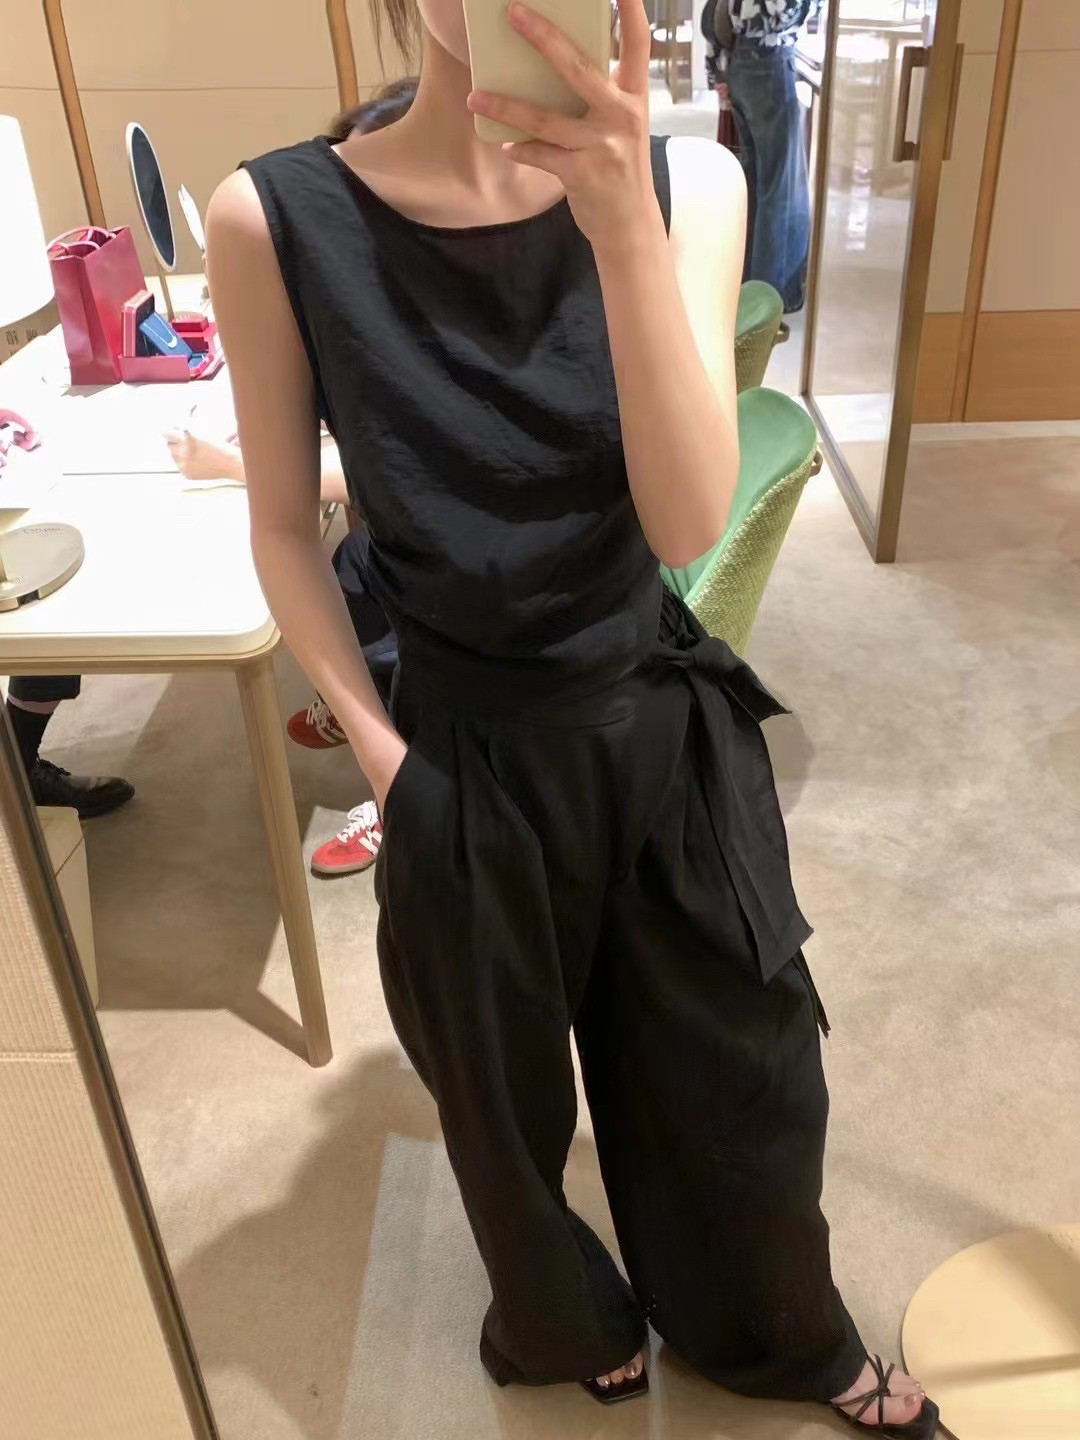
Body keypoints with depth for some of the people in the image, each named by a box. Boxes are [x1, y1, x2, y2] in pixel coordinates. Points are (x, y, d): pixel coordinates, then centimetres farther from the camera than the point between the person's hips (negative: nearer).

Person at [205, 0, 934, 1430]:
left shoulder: (686, 183, -11)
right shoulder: (278, 220, -14)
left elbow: (688, 520, -21)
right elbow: (286, 528, -4)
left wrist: (623, 220, -32)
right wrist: (378, 750, -7)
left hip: (669, 729, 2)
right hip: (468, 760, -1)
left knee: (741, 1077, 21)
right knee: (507, 1098, 23)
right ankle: (565, 1324, 60)